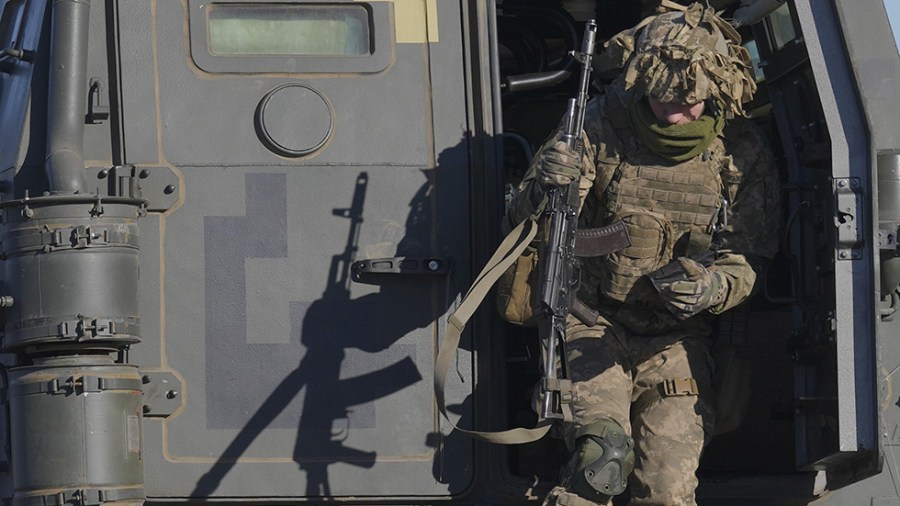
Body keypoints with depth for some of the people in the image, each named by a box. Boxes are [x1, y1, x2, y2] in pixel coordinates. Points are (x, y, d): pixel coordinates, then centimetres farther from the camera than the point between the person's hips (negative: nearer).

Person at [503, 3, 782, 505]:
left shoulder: (742, 152, -5)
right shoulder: (601, 127, -9)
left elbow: (751, 258, -1)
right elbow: (521, 228, -8)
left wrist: (713, 286, -24)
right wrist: (544, 189, -32)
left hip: (677, 341, 2)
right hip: (594, 325, -2)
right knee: (603, 456, -27)